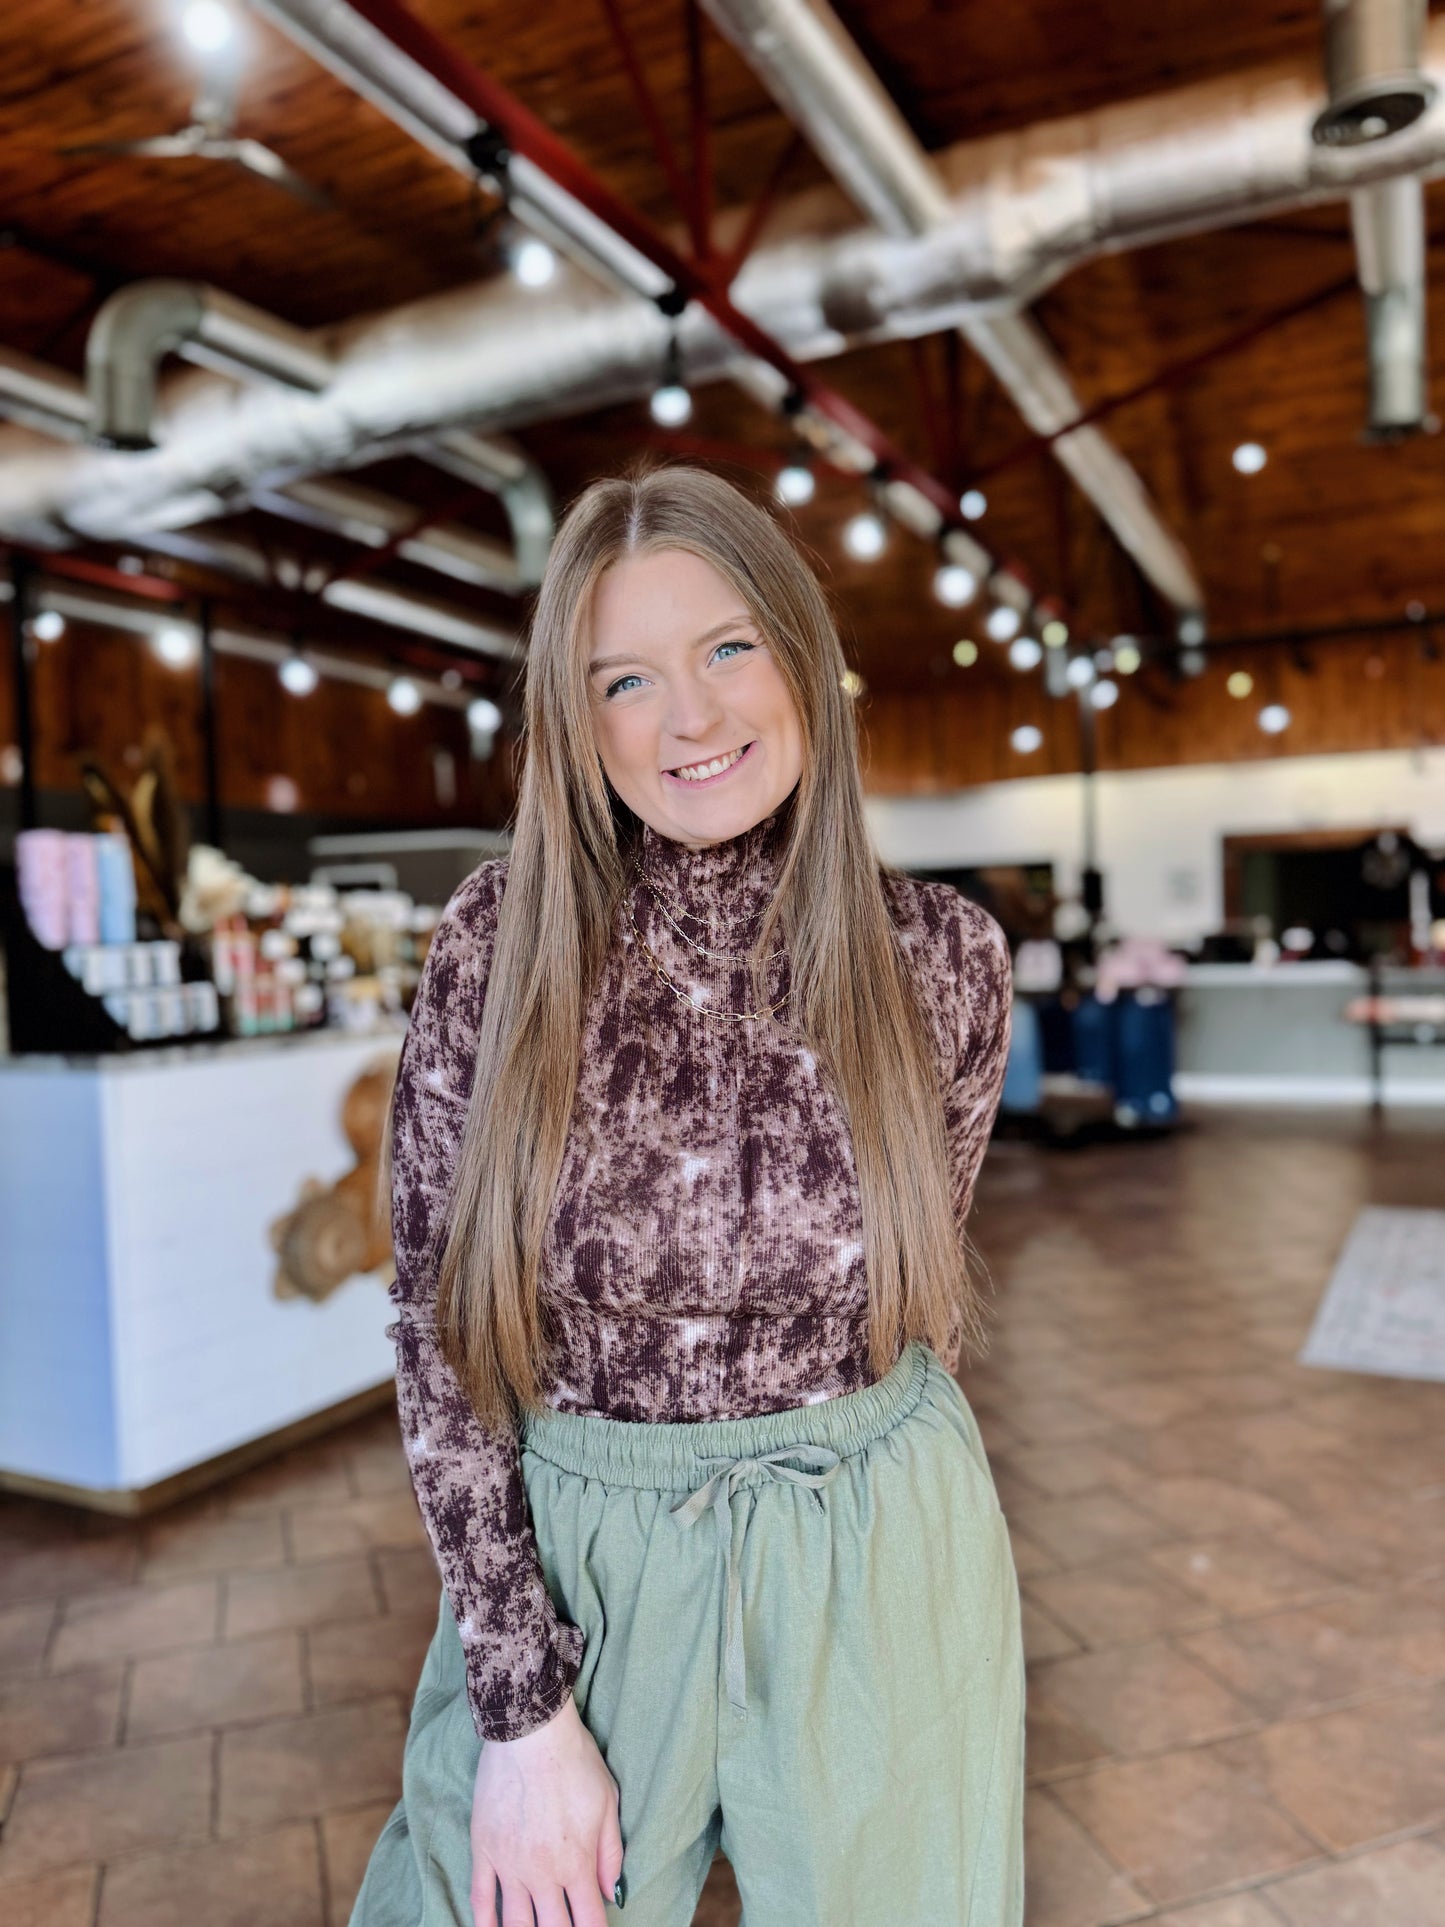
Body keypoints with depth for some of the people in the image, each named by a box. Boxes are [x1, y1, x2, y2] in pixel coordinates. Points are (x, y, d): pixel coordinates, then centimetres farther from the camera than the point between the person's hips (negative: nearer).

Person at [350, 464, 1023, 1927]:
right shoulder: (499, 944, -12)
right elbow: (442, 1330, -8)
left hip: (875, 1578, 1)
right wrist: (525, 1712, -8)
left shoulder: (941, 956, -10)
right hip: (558, 1569, 0)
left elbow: (916, 1275, 5)